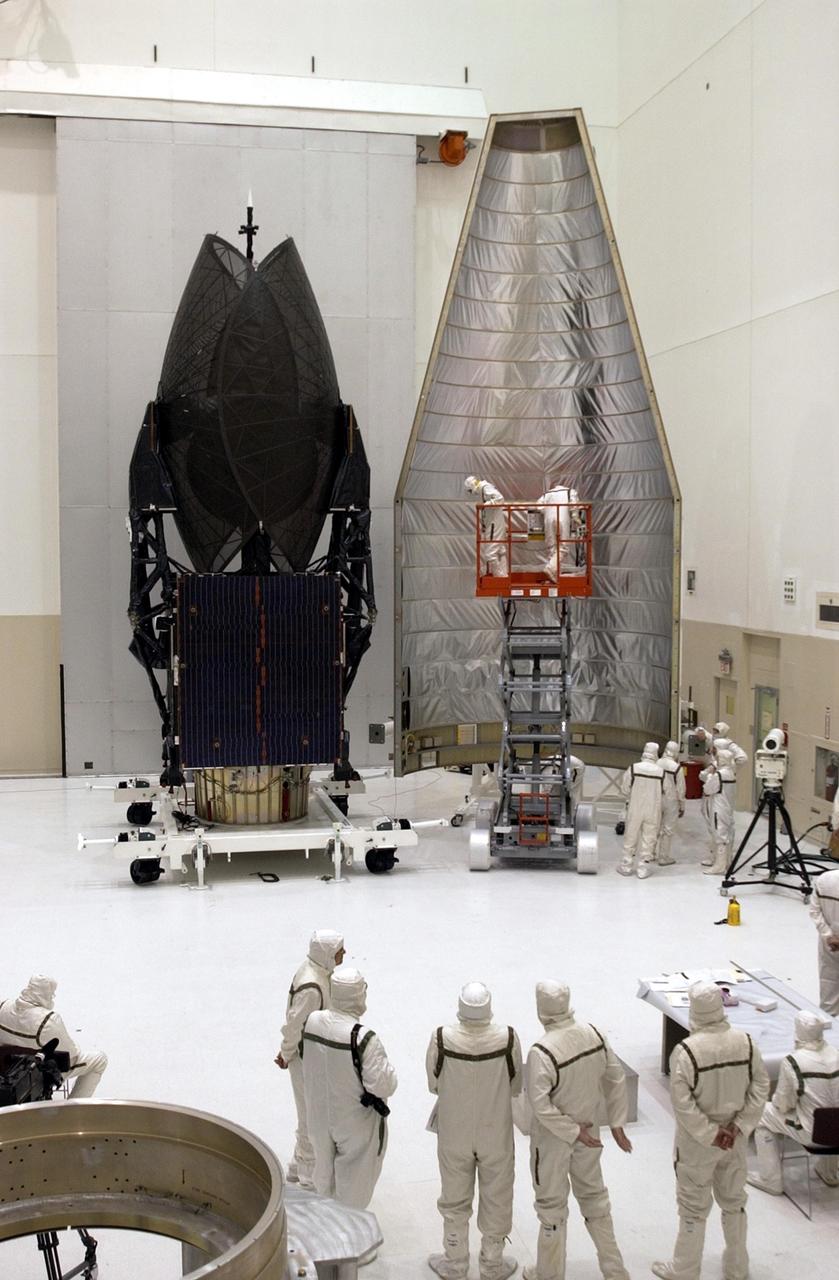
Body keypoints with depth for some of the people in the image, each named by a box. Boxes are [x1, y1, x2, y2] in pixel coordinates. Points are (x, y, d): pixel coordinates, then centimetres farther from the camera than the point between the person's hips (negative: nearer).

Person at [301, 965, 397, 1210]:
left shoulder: (312, 1022, -13)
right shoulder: (363, 1039, -31)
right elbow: (383, 1086, -26)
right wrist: (386, 1067, -8)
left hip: (319, 1114, 6)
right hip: (355, 1124, -6)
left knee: (324, 1173, 28)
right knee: (353, 1181, 16)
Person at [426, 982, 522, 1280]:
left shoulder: (442, 1039, -24)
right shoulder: (507, 1038, -23)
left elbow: (434, 1084, -8)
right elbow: (515, 1086, -8)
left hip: (454, 1135, 0)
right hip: (496, 1134, 0)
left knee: (454, 1200, 20)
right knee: (496, 1201, 20)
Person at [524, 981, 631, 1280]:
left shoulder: (542, 1052, -28)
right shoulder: (593, 1034, -10)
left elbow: (541, 1104, -28)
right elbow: (616, 1079, 0)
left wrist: (574, 1132, -17)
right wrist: (616, 1123, 9)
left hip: (552, 1137, -5)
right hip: (588, 1128, 5)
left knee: (552, 1205, 13)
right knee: (594, 1195, 22)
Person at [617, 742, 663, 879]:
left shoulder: (633, 768, -12)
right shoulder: (661, 771, -10)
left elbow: (624, 789, -5)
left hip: (635, 809, 0)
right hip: (653, 811, 0)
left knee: (630, 837, 12)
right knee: (648, 839, 10)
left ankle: (626, 866, 20)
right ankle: (643, 869, 14)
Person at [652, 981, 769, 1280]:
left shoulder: (685, 1051, -25)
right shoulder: (745, 1042, -11)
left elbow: (683, 1103, -24)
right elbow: (760, 1086, -6)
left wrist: (711, 1134, -15)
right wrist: (738, 1127, -7)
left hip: (696, 1142, -4)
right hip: (734, 1139, 4)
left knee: (694, 1206, 13)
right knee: (733, 1200, 22)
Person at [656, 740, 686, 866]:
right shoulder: (677, 768, -15)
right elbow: (681, 790, -10)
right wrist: (682, 807, 2)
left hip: (657, 800, 4)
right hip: (671, 801, -4)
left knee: (657, 828, 18)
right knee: (668, 829, 6)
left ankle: (655, 853, 25)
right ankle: (664, 857, 12)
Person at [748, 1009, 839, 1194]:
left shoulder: (792, 1062, -20)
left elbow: (783, 1106, -10)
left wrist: (776, 1098, 12)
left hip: (812, 1133, -5)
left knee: (763, 1114, 16)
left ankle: (770, 1181, 23)